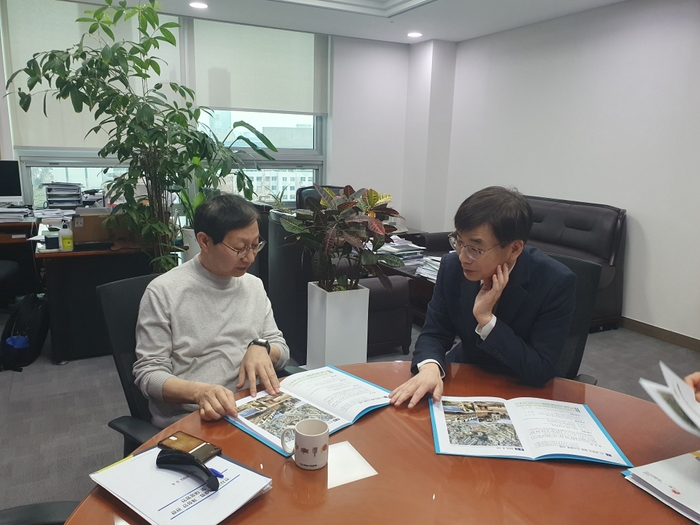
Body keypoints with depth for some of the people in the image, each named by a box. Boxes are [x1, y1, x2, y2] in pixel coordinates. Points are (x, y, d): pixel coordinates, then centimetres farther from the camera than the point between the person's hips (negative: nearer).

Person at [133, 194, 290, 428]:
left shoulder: (254, 286, 9)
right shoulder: (163, 291, -7)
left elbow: (281, 348, 14)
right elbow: (148, 372, -8)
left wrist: (261, 347, -9)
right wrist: (199, 392, -27)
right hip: (186, 420, -5)